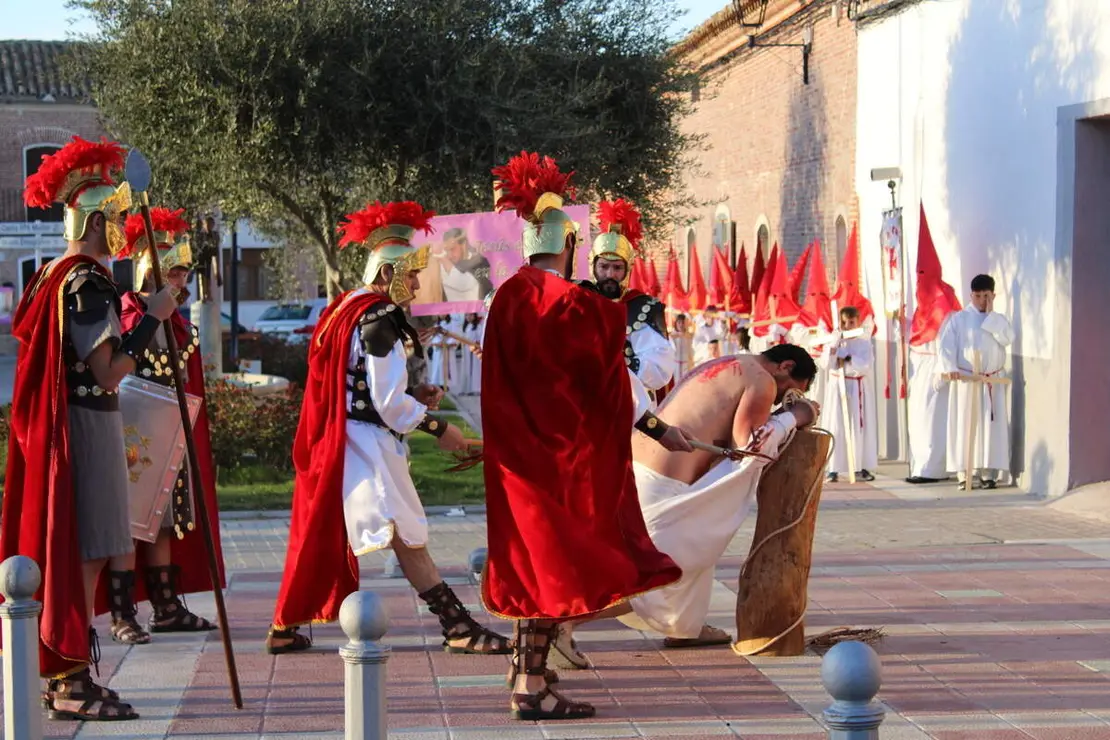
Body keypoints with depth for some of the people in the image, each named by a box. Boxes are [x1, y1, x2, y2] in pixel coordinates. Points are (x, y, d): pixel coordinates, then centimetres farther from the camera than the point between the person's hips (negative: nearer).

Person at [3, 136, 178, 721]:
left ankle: (61, 674, 19)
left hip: (55, 425, 10)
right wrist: (153, 318, -16)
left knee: (65, 546, 13)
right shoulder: (86, 283, -16)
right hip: (88, 424, -10)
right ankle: (72, 683, -5)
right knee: (87, 548, -7)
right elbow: (108, 372, -22)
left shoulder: (51, 277, 14)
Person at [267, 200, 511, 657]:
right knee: (407, 536, -10)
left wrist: (412, 396, 12)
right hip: (369, 443, -10)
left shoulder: (344, 311, 15)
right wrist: (438, 427, -7)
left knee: (320, 535, 13)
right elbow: (389, 403, -17)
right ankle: (458, 627, -9)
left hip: (336, 441, 10)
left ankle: (285, 628, 17)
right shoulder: (378, 320, -15)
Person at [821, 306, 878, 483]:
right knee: (836, 427, -4)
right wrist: (834, 346, -18)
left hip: (858, 388, 0)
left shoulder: (864, 342, 1)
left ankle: (861, 468, 12)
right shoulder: (833, 340, 3)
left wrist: (846, 357, -16)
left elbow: (866, 366, -11)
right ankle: (833, 469, -4)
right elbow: (825, 364, -8)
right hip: (837, 386, 0)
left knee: (860, 427, 4)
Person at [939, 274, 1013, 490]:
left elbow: (1007, 339, -9)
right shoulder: (959, 319, 2)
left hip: (993, 381, 3)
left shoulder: (998, 320, 11)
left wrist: (990, 314, -7)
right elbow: (947, 345, -7)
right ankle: (964, 475, -1)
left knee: (991, 427, 0)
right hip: (966, 380, -2)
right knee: (965, 426, -3)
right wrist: (950, 368, -22)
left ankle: (989, 474, 4)